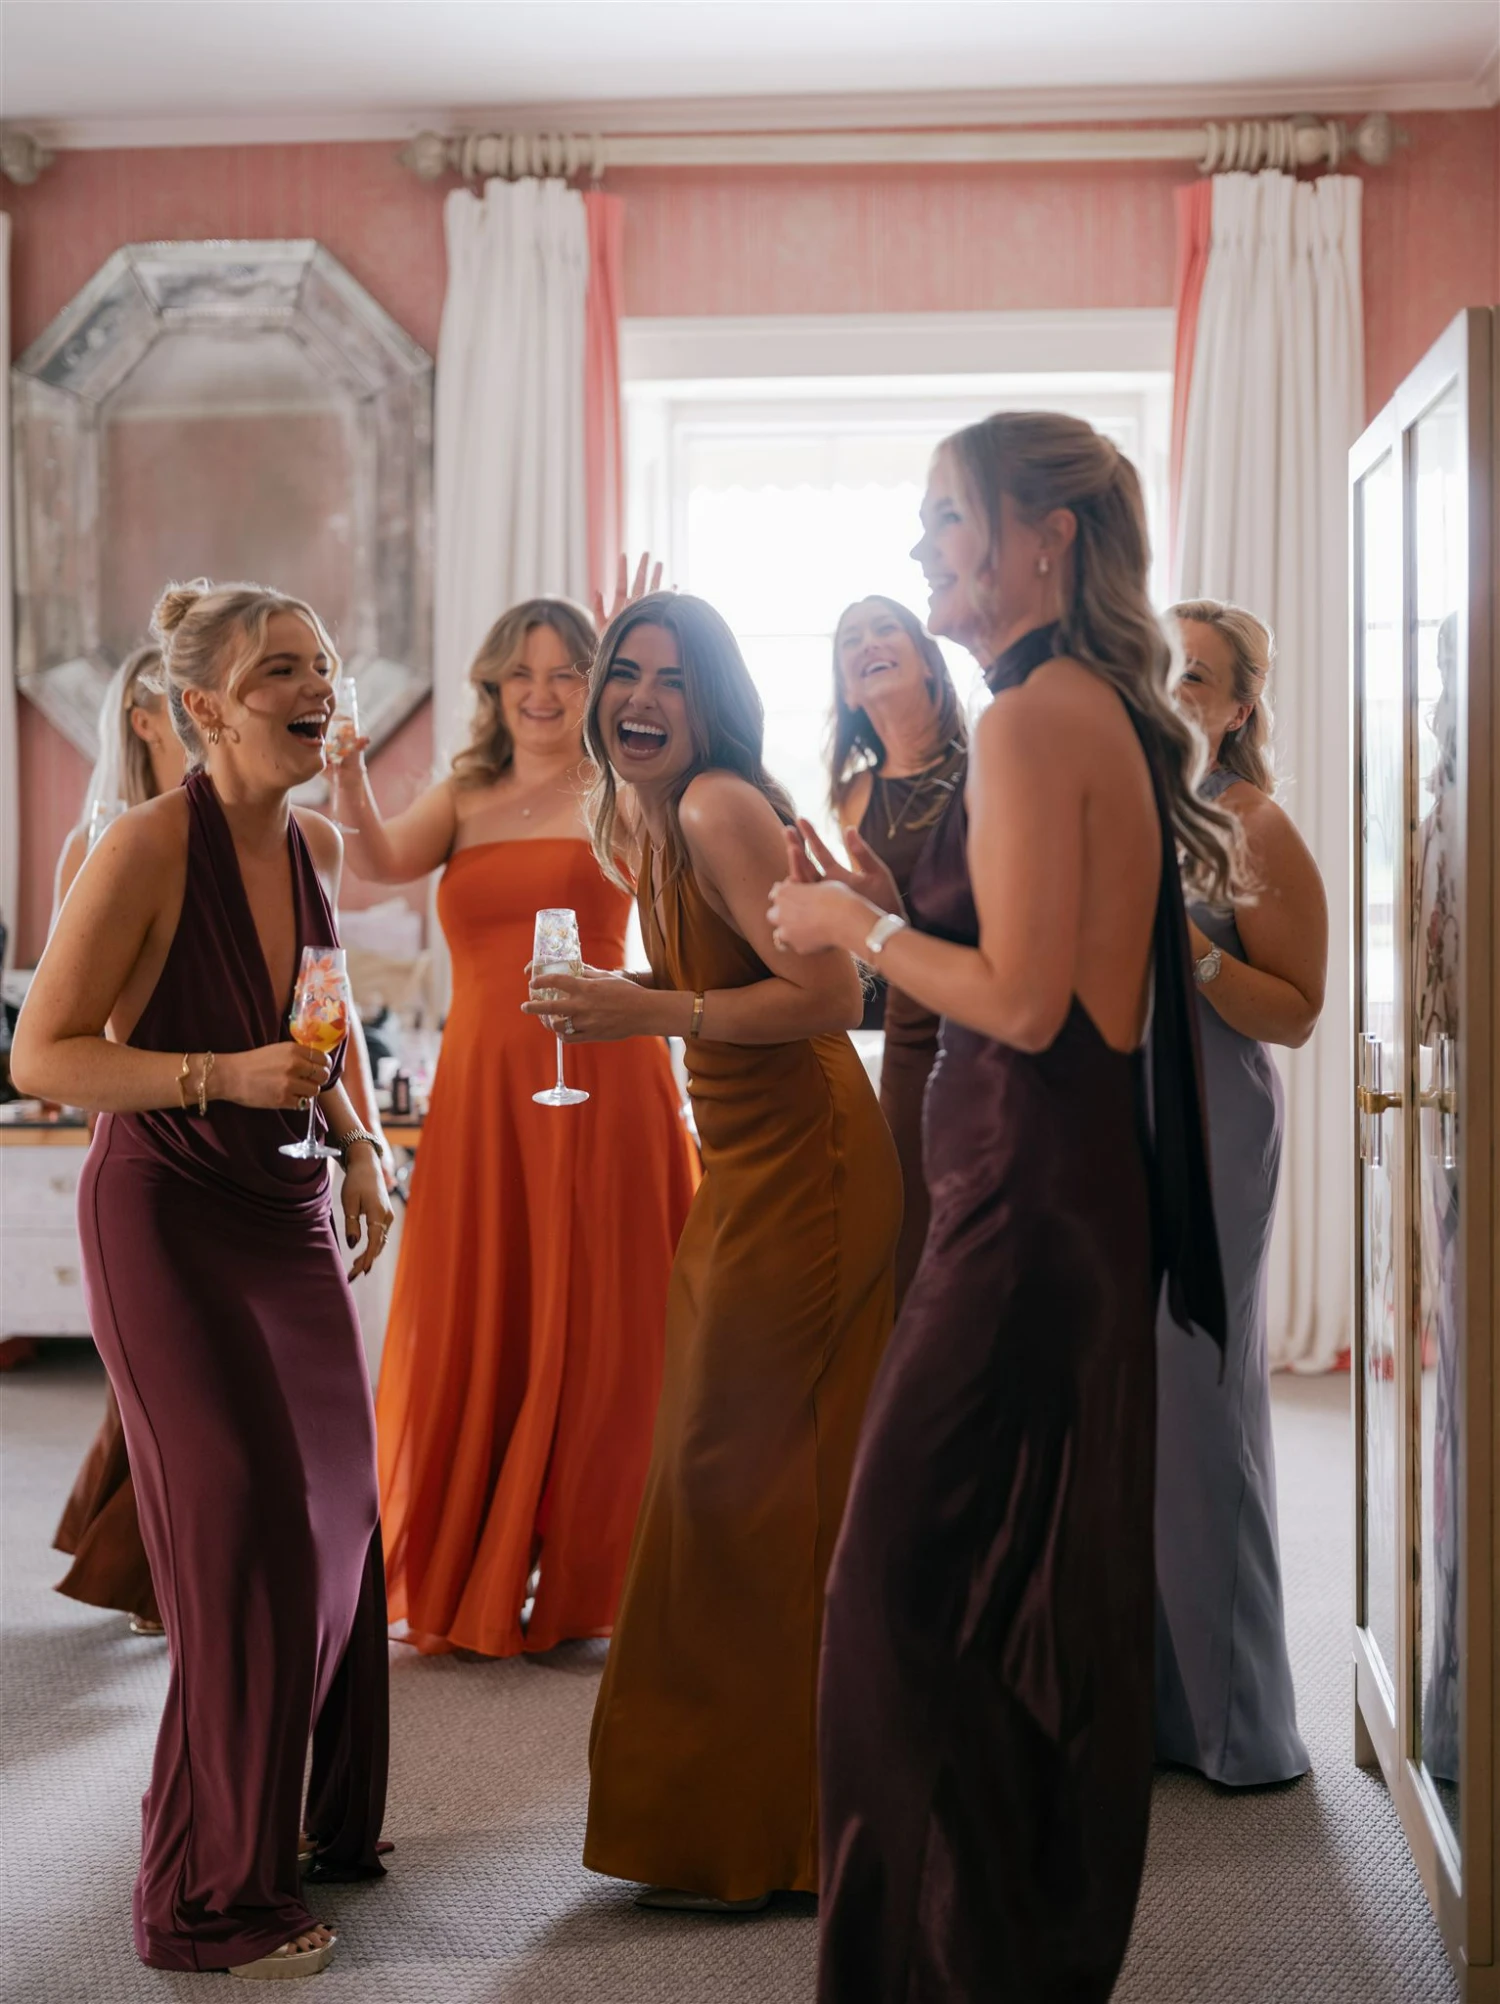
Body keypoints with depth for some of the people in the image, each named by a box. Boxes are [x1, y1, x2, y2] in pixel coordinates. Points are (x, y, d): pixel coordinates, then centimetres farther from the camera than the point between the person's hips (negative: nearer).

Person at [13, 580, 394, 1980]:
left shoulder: (316, 843, 4)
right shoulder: (149, 845, -18)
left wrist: (356, 1145, 8)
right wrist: (221, 1078, -28)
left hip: (292, 1217, 7)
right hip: (169, 1221, -7)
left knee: (336, 1510, 9)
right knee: (247, 1538, -6)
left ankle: (317, 1822, 30)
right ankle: (210, 1900, 10)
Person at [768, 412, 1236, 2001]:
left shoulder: (1031, 721, -15)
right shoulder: (1105, 712, 14)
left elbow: (1022, 1000, -21)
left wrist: (856, 924, -6)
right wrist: (873, 901, 17)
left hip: (1027, 1199, -10)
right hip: (1089, 1193, 10)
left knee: (917, 1583, 0)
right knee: (1048, 1584, 17)